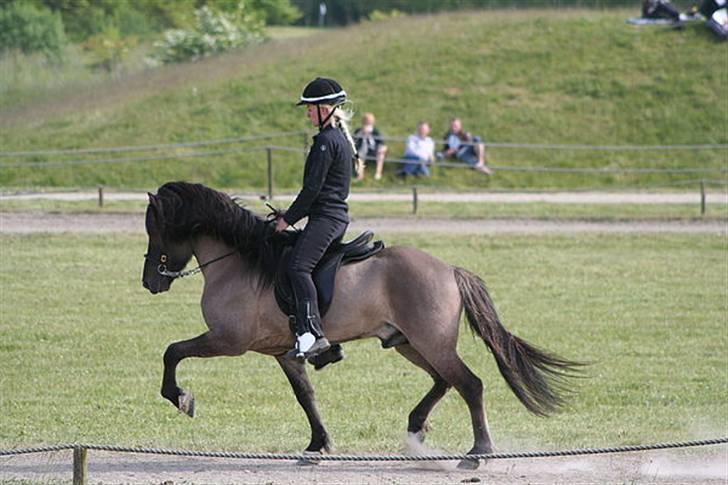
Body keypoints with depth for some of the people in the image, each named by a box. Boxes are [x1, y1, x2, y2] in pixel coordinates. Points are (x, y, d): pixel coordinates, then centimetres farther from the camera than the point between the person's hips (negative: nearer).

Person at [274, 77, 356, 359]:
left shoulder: (325, 140, -13)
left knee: (298, 266, -25)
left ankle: (311, 334, -38)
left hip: (325, 217, -11)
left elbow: (312, 187, -17)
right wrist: (293, 214, 23)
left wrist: (288, 219, -9)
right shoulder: (341, 138, 18)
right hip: (338, 217, 11)